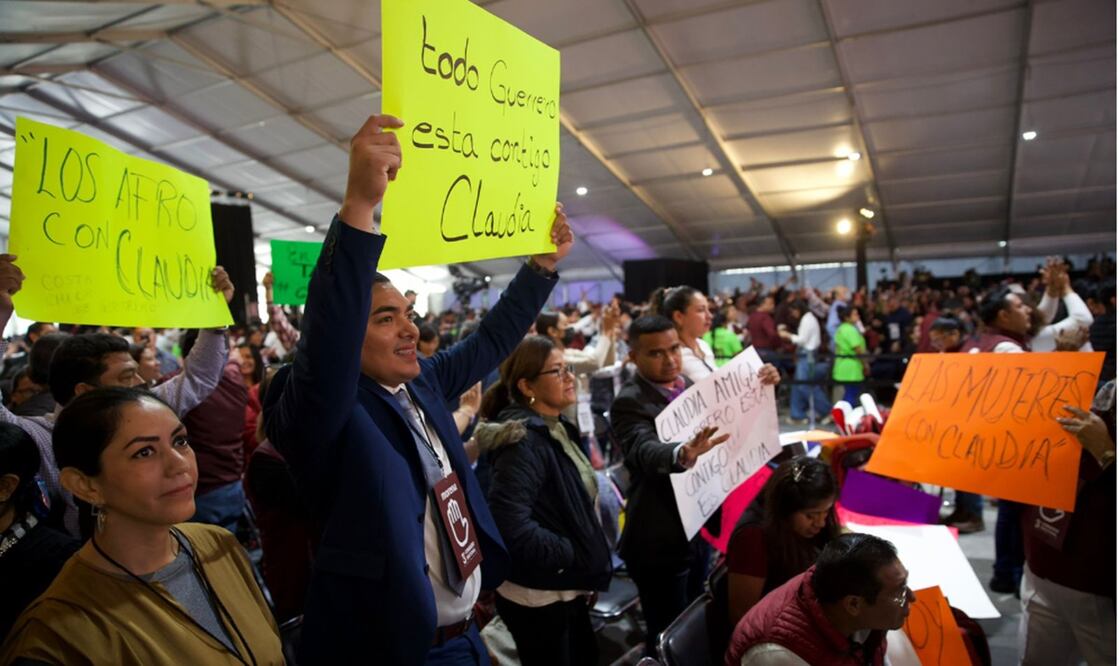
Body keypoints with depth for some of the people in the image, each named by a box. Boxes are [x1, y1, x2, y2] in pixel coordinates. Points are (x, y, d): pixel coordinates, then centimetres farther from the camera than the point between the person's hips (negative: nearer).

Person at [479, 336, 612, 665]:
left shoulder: (557, 429, 7)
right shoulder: (524, 441, -24)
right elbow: (510, 523, -35)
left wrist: (586, 570, 10)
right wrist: (571, 554, -22)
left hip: (568, 589, 9)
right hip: (539, 596, -9)